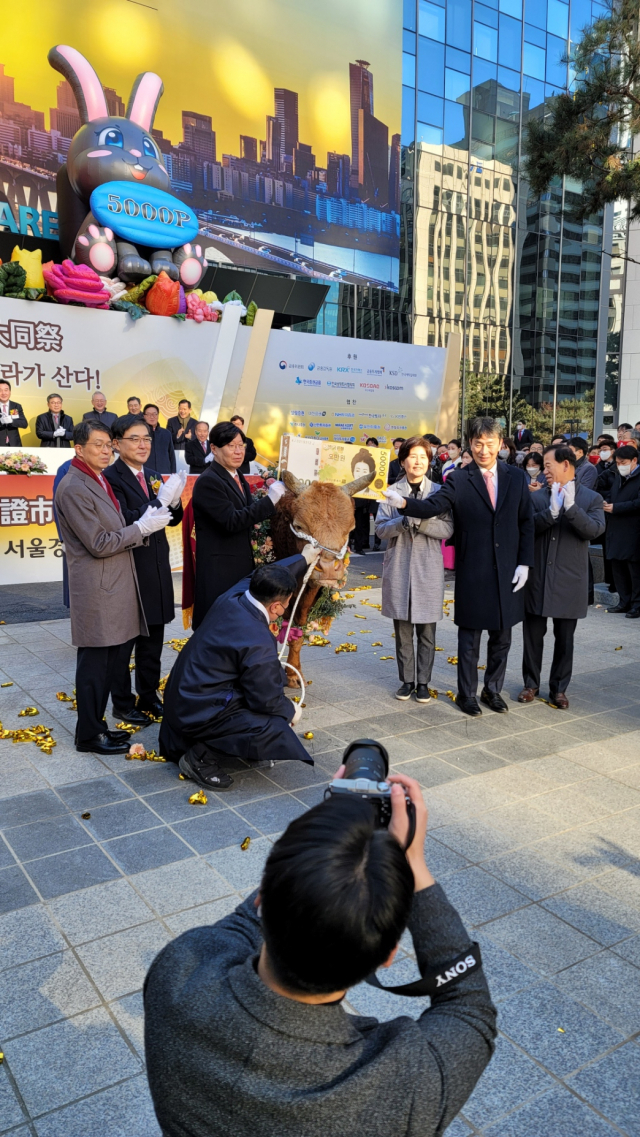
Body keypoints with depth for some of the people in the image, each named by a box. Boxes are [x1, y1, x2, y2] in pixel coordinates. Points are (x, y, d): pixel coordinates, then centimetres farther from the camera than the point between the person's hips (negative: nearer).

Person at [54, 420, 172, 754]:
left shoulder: (99, 481, 15)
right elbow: (99, 544, -19)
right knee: (95, 662, 1)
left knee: (113, 658, 15)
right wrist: (141, 527, -13)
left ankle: (95, 724, 28)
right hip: (96, 592, -9)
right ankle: (89, 735, 14)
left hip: (115, 587, 10)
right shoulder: (73, 488, -15)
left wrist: (148, 522, 5)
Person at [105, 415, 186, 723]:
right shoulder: (111, 477, -13)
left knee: (153, 638, 16)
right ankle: (122, 702, 20)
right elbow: (125, 522, -23)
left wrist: (174, 500, -10)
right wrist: (159, 500, -26)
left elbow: (173, 519, 10)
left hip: (156, 569, 7)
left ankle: (148, 696, 31)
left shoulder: (153, 476, 11)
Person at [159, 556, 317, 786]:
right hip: (199, 713, -9)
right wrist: (291, 711, 5)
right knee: (277, 731, -16)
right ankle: (203, 757, -6)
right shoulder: (258, 644, -28)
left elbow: (268, 579, 16)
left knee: (274, 676, 17)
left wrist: (304, 559, 30)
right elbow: (268, 701, -17)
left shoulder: (233, 595, -6)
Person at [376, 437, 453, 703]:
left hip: (429, 569, -1)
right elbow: (380, 528, -2)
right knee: (402, 631, 7)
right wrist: (403, 522, -20)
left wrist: (421, 521, -20)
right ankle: (406, 680, 19)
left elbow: (448, 529, -5)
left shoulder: (438, 492, 3)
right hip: (399, 568, 1)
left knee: (426, 632, 5)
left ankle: (423, 682, 16)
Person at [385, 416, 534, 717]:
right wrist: (403, 502, -37)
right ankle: (467, 694, 23)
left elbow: (526, 523, 5)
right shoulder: (458, 480, -5)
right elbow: (432, 506, -19)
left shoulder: (516, 477, 4)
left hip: (508, 572, 3)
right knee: (469, 638, 8)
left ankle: (493, 689, 32)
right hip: (472, 573, -3)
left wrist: (524, 563, -1)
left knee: (501, 637, 14)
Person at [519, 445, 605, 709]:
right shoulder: (537, 497, 3)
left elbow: (595, 530, -15)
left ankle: (559, 688, 22)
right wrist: (551, 511, -24)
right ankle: (531, 683, 25)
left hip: (569, 580, -1)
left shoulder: (591, 498, 0)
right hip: (537, 578, 1)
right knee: (533, 635, 10)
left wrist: (571, 507, -26)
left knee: (564, 639, 9)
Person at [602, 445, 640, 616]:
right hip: (616, 531, 8)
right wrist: (606, 504, 2)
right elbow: (611, 495, 24)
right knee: (618, 567, 11)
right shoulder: (619, 476, 17)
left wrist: (615, 508, -19)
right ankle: (624, 602, 21)